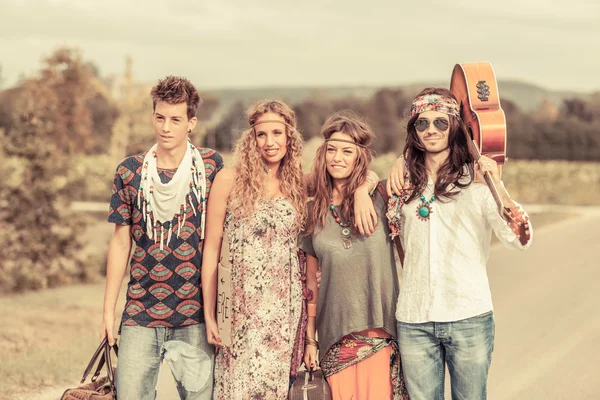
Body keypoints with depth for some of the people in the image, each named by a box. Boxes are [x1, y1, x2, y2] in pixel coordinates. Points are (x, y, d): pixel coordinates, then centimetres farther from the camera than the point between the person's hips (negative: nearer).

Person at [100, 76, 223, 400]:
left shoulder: (210, 166, 0)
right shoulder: (130, 172, 2)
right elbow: (121, 242, 6)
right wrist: (108, 309, 4)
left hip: (195, 314, -1)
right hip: (140, 313, 1)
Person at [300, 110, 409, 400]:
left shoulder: (380, 199, 0)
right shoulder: (315, 211, 8)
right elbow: (312, 280, 12)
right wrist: (310, 339, 11)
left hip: (379, 332, -2)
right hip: (336, 338, 2)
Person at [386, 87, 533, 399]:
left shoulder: (476, 178, -2)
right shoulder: (407, 181, 9)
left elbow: (520, 240, -11)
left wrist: (497, 185, -23)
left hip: (469, 318, -3)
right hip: (414, 320, 3)